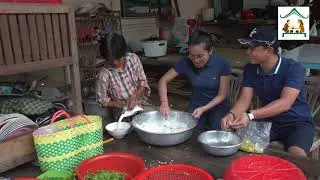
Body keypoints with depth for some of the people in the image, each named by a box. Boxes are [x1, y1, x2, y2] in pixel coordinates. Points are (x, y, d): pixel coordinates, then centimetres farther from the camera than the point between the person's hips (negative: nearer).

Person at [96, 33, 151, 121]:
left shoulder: (133, 59, -4)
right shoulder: (104, 74, -13)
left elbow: (143, 83, 1)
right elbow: (102, 100, -3)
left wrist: (135, 96, -17)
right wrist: (119, 104, -19)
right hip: (123, 116, -2)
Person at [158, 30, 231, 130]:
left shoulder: (222, 63, -19)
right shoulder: (186, 62, -15)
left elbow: (222, 95, -13)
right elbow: (163, 80, -10)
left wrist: (203, 109, -28)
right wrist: (164, 102, -27)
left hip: (217, 105, -1)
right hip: (196, 104, 1)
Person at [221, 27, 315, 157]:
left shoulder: (293, 68, -21)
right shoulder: (250, 69, -5)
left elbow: (285, 103, -33)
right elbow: (244, 99, -10)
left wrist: (250, 116, -46)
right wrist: (232, 114, -33)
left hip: (297, 122, -4)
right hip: (268, 121, 4)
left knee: (296, 155, -32)